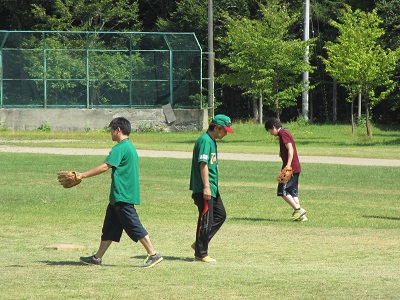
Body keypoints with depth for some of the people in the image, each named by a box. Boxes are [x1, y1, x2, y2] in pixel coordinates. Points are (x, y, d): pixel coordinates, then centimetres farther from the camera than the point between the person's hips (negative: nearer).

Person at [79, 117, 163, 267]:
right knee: (109, 227, 13)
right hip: (119, 197, 10)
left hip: (123, 197, -10)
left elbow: (105, 166, -21)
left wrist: (83, 175, -18)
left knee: (133, 226, -8)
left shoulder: (120, 148, -15)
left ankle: (154, 255, -7)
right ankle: (97, 257, 19)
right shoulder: (130, 147, 17)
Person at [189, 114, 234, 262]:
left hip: (212, 188, 10)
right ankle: (201, 254, 2)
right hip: (203, 188, -10)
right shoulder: (205, 140, -16)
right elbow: (203, 164, -23)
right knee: (206, 220, -5)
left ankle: (200, 244, 18)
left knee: (220, 214, 14)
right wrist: (206, 187, -27)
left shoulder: (212, 141, 16)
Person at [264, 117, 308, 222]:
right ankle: (301, 216, 6)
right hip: (296, 168, 10)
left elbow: (290, 149, -19)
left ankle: (298, 209, -8)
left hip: (291, 167, -10)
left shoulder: (283, 133, -10)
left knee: (282, 191, -7)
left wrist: (288, 166, -25)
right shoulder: (285, 133, 20)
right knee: (293, 192, 10)